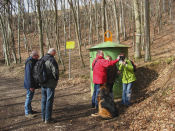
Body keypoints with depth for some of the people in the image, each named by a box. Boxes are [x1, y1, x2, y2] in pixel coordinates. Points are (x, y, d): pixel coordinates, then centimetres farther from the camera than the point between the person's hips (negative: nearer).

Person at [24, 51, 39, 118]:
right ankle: (27, 113, 8)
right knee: (29, 97, -2)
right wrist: (31, 86, -24)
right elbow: (29, 75, -25)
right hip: (30, 83, -10)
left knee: (30, 96, 19)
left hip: (32, 82, 10)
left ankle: (30, 110, 31)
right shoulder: (30, 63, -23)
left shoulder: (32, 61, 9)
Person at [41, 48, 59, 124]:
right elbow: (55, 71, -21)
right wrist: (56, 79, -3)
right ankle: (47, 119, 5)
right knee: (49, 101, 0)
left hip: (43, 83, 7)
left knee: (44, 100, 15)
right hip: (50, 84, -7)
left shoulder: (42, 60, 7)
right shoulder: (51, 60, -17)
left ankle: (43, 117, 23)